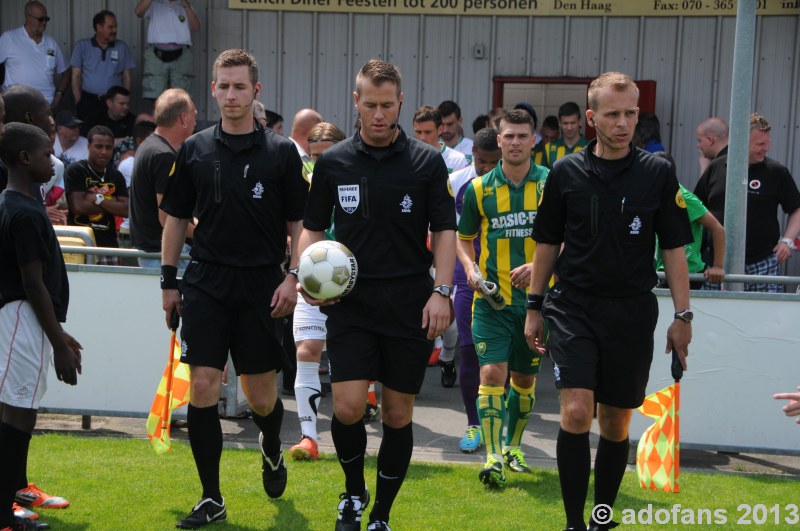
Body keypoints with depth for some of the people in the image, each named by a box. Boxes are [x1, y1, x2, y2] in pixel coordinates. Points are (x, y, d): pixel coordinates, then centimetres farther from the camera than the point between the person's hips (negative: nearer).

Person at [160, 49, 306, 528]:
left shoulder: (281, 152, 0)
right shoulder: (195, 150, 5)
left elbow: (298, 223, 2)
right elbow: (176, 218, 11)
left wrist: (293, 278, -8)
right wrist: (169, 280, 8)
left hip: (261, 285, -1)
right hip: (206, 283, 1)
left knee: (262, 397, 4)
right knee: (203, 388, -5)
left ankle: (272, 450, 39)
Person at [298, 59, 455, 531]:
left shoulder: (427, 161, 0)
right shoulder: (333, 163, 4)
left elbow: (444, 231, 1)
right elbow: (314, 227, 12)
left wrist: (441, 292, -10)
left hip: (410, 306, 0)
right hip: (351, 303, 0)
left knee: (398, 414, 5)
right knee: (347, 407, -11)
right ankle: (354, 491, 17)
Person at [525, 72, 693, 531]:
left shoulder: (658, 173, -1)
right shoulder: (567, 173, 1)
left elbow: (673, 248, 3)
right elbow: (548, 243, 10)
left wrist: (683, 316, 1)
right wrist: (535, 307, 11)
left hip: (632, 312, 1)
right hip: (573, 307, 0)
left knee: (617, 423, 8)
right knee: (576, 411, -15)